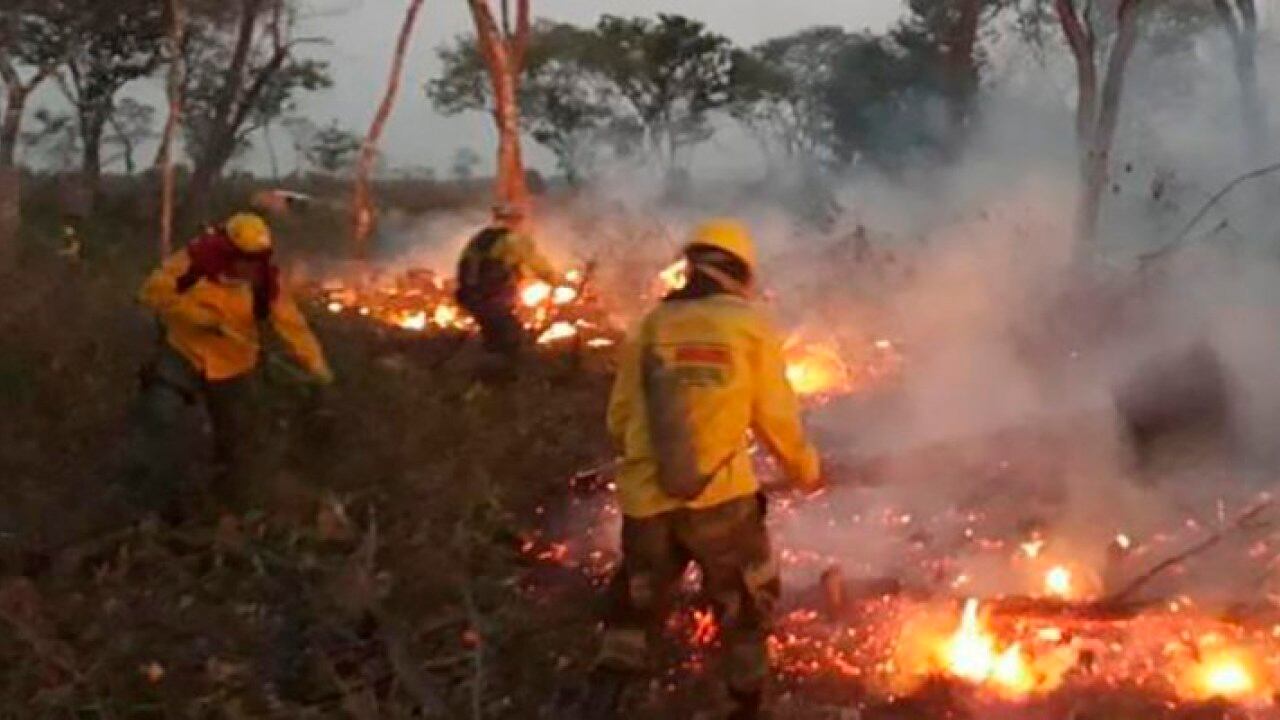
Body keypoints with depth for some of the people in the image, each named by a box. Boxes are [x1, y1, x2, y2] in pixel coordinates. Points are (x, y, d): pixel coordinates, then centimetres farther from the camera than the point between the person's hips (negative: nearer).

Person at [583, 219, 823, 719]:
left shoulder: (652, 325, 4)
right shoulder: (750, 326, -2)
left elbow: (620, 418, 7)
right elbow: (776, 417, -1)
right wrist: (805, 470, 17)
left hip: (648, 498, 2)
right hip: (720, 495, -2)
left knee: (636, 606, 21)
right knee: (746, 603, 22)